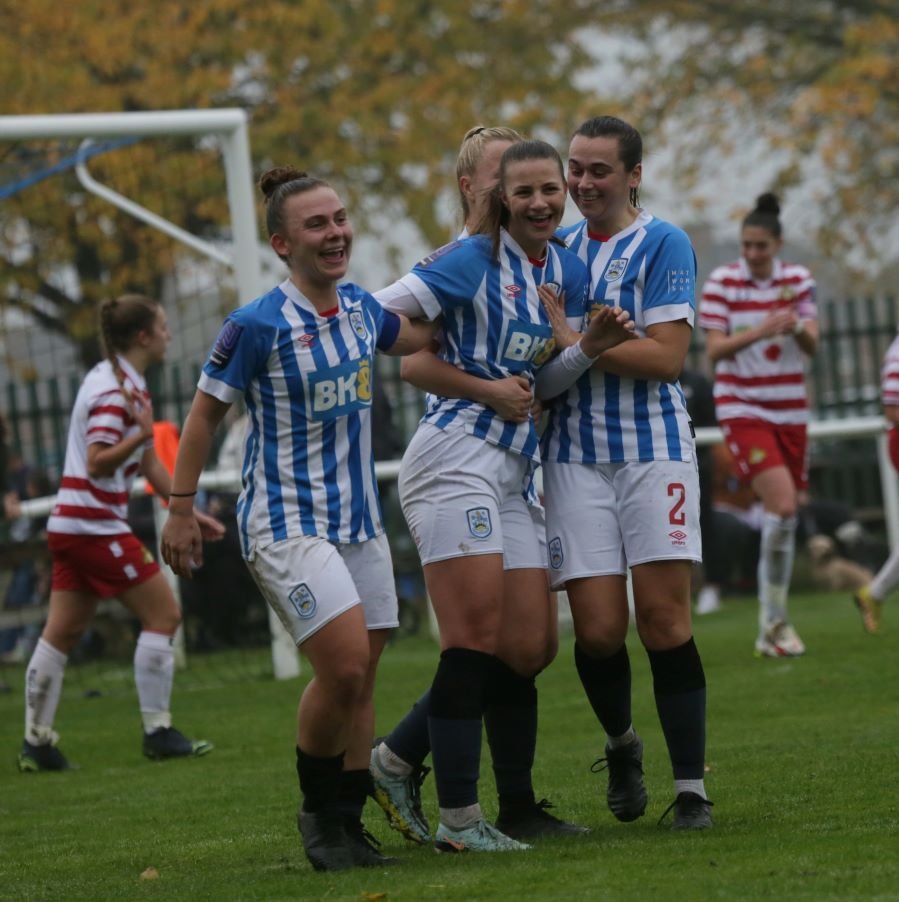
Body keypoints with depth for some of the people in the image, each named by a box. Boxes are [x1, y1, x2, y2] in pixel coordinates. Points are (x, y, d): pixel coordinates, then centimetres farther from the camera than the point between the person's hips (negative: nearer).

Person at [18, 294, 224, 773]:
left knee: (62, 632, 8)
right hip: (95, 524, -10)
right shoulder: (114, 390, -15)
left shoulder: (128, 383, 15)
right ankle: (158, 733, -2)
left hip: (72, 523, 10)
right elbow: (98, 463, -21)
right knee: (162, 614, -4)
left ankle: (36, 742, 8)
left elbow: (149, 463, 20)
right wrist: (142, 434, -35)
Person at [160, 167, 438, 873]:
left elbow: (420, 337, 26)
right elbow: (205, 413, -5)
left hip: (359, 518, 7)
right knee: (345, 666, -17)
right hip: (288, 521, -7)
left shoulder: (361, 309, 4)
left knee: (360, 680, 7)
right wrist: (180, 511, -4)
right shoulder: (259, 325, -14)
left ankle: (347, 825, 18)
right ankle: (318, 810, 4)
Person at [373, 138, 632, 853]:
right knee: (476, 642, -13)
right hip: (455, 458, -8)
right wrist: (481, 384, -9)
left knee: (527, 651, 3)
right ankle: (459, 819, -10)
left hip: (512, 474, 8)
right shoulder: (473, 259, -5)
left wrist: (590, 345, -1)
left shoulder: (569, 271, 14)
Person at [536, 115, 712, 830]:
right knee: (599, 627, -5)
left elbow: (667, 355, -11)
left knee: (665, 620, -8)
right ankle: (621, 743, 24)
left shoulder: (664, 244, -1)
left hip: (654, 452, -3)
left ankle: (691, 789, -2)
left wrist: (575, 340, -12)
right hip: (575, 456, 3)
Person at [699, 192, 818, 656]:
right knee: (781, 505, -21)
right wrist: (758, 331, -27)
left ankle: (771, 629, 15)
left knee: (786, 517, 5)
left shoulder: (798, 280, 3)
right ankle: (776, 620, -11)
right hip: (742, 408, -4)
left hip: (790, 411, 4)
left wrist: (798, 328, -26)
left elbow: (811, 345, -3)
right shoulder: (722, 281, -6)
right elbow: (714, 349, -10)